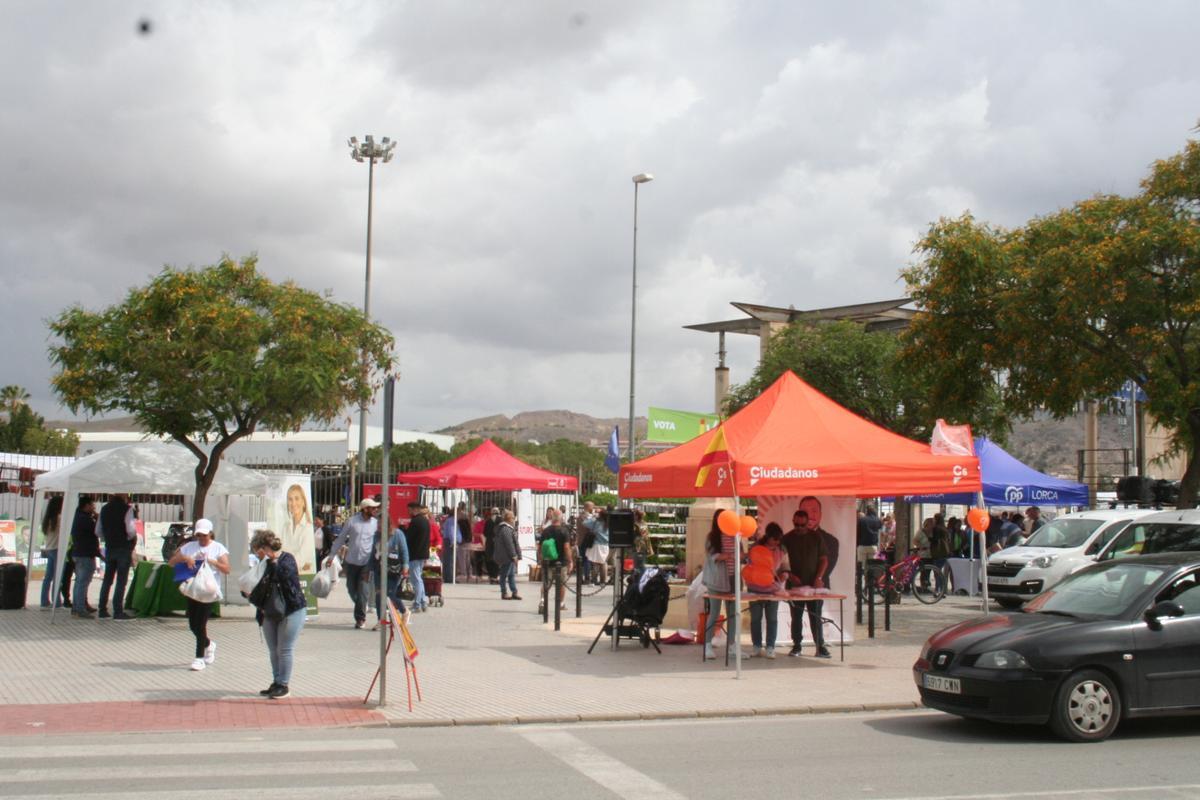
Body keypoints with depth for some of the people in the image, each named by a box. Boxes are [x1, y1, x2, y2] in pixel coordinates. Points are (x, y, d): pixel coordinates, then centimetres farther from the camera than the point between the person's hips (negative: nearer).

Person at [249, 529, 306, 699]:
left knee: (285, 650, -4)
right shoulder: (265, 563, 9)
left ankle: (283, 685, 3)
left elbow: (286, 575, -30)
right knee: (273, 651, 12)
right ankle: (276, 683, 21)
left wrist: (273, 561, -27)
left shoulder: (287, 559, -10)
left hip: (292, 610, -7)